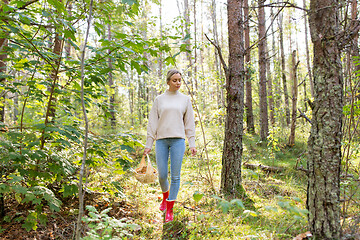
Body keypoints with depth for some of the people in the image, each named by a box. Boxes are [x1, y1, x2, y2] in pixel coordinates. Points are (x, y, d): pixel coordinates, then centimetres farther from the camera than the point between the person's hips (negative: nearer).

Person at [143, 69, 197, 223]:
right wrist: (148, 144, 1)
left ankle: (169, 209, 11)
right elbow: (152, 123, 7)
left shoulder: (185, 99, 10)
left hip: (178, 140, 0)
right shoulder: (159, 99, 9)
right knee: (162, 175, 3)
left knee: (175, 176, -1)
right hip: (161, 140, 0)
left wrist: (192, 144, 2)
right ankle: (165, 196, 35)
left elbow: (189, 123, 9)